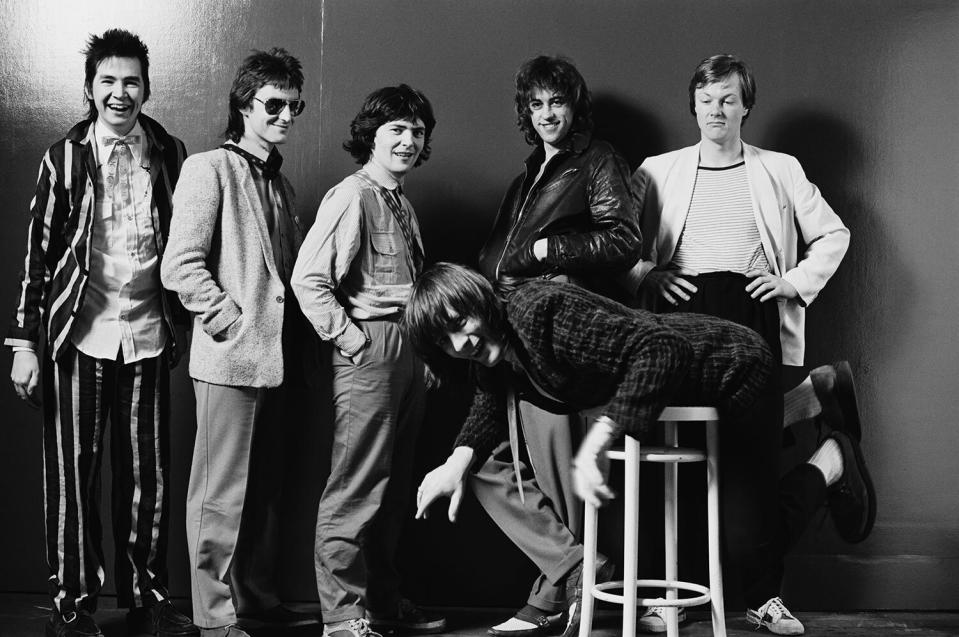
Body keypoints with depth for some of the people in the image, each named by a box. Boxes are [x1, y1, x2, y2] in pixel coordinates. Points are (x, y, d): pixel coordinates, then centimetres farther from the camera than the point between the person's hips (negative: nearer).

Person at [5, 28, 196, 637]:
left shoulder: (171, 154, 5)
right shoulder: (65, 156, 1)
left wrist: (182, 323, 12)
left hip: (148, 337, 2)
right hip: (79, 338, -1)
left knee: (148, 474, 6)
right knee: (73, 473, 3)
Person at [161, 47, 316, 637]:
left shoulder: (280, 184, 18)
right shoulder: (209, 169, -6)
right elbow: (181, 266, -14)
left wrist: (297, 337, 11)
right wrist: (234, 324, -15)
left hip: (276, 359, 8)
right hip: (230, 359, -8)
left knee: (265, 488, 14)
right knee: (222, 494, -1)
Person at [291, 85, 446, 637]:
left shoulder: (403, 204, 19)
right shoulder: (351, 197, -9)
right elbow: (308, 279, -17)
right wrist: (350, 339, -16)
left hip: (409, 352, 9)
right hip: (369, 349, -9)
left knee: (394, 489, 14)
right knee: (357, 490, -6)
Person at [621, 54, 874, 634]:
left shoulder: (780, 170, 19)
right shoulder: (657, 171, 19)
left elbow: (833, 235, 19)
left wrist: (795, 281, 4)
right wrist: (647, 275, -6)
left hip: (752, 309, -1)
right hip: (684, 307, 1)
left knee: (753, 442, -9)